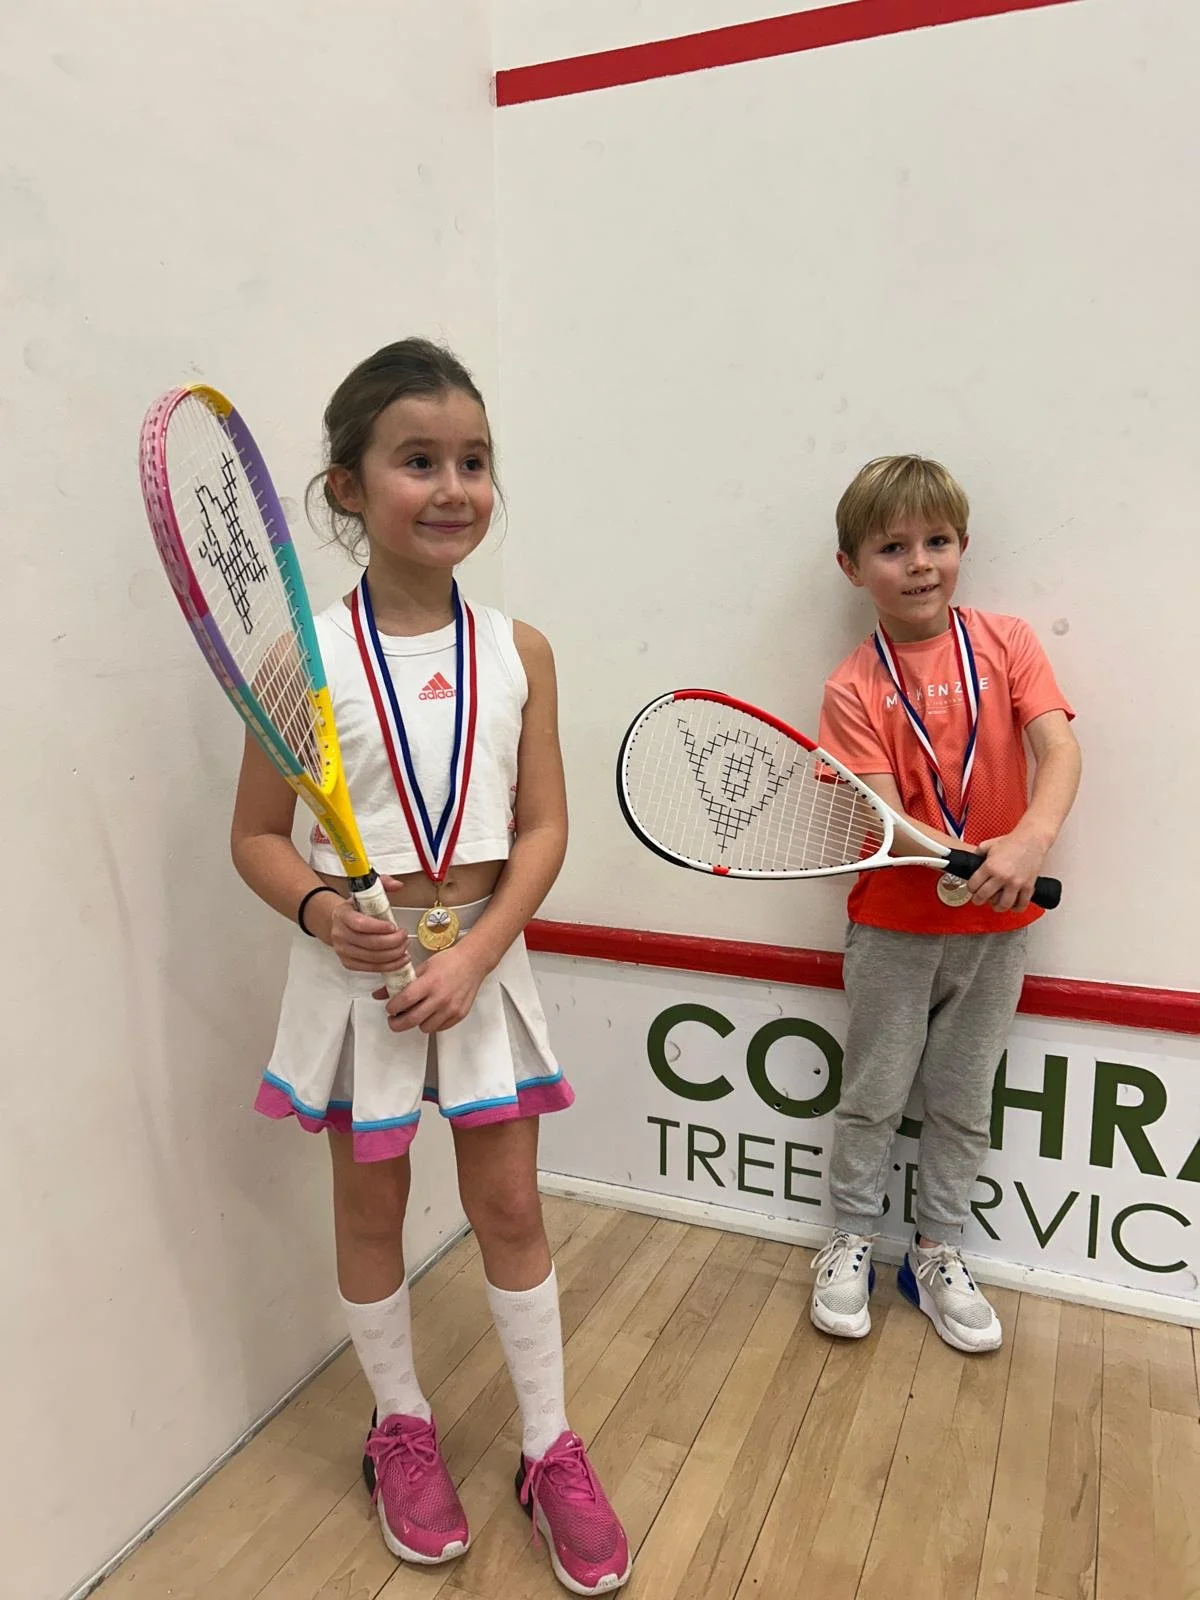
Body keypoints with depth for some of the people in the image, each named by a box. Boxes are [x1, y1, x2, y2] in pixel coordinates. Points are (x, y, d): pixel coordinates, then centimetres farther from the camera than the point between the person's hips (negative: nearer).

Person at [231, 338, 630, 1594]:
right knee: (370, 1207, 16)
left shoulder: (518, 651, -3)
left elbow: (542, 829, -4)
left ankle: (550, 1446, 33)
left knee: (510, 1206, 13)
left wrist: (473, 956, -14)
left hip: (484, 960, 2)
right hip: (355, 970, -1)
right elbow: (257, 836, -4)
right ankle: (400, 1427, 40)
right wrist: (323, 910, -23)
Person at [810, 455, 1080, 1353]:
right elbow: (884, 817, -15)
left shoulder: (1006, 642, -3)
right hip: (894, 926, -1)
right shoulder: (855, 689, -8)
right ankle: (852, 1243, 32)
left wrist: (1031, 839, -33)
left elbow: (1060, 748, -15)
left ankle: (939, 1255, 34)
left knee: (964, 1102, 15)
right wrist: (964, 860, -32)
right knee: (873, 1094, 11)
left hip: (996, 927, 2)